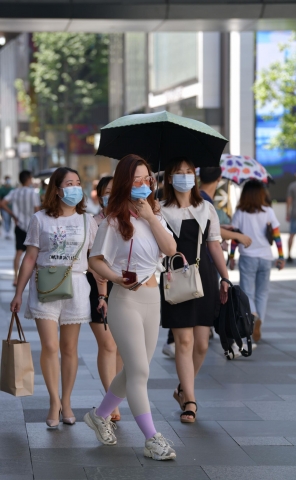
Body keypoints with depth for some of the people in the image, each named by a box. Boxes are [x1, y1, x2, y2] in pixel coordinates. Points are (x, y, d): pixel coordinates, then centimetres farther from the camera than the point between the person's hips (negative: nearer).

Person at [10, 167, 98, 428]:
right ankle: (54, 402, 4)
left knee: (69, 348, 6)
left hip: (75, 287, 1)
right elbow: (30, 258, 4)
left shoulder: (87, 220, 6)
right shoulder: (40, 219, 2)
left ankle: (66, 402, 18)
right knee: (50, 346, -9)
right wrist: (18, 293, 4)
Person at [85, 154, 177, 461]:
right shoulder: (115, 220, -8)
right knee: (139, 371, -7)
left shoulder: (154, 215, 9)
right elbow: (95, 259, -7)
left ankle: (100, 416, 33)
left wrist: (151, 216, -13)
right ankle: (152, 440, -3)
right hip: (126, 298, -7)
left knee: (135, 369, 15)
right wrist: (117, 277, -23)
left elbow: (170, 249, -7)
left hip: (152, 296, 7)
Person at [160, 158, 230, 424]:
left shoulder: (207, 209, 10)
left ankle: (184, 390, 25)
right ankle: (189, 400, 0)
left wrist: (226, 279, 7)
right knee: (184, 340, -6)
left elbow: (214, 245, 10)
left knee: (202, 343, 2)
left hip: (204, 278, 3)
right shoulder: (161, 212, 3)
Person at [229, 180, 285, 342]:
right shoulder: (268, 211, -2)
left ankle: (253, 316, -29)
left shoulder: (239, 214, -4)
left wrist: (231, 257, 10)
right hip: (265, 257, 1)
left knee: (247, 293, 1)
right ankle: (258, 325, 2)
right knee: (262, 294, 15)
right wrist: (281, 257, 3)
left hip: (247, 257, -1)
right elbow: (276, 235, -3)